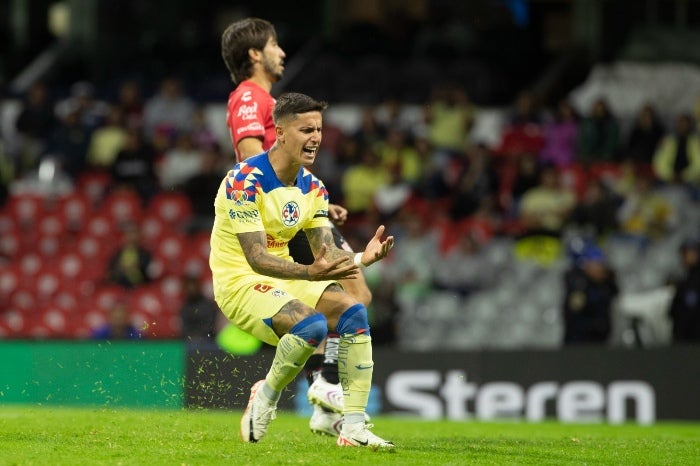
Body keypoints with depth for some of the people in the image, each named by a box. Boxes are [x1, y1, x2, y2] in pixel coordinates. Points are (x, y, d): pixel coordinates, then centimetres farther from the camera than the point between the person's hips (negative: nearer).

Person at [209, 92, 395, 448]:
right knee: (312, 324, -32)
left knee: (353, 312, -14)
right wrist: (310, 273, -41)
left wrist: (361, 258, -19)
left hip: (283, 277, 8)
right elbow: (256, 258, -27)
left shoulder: (313, 187, 5)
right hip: (239, 281, -8)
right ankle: (265, 397, -4)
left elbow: (326, 252, 3)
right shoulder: (245, 181, -21)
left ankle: (354, 428, -11)